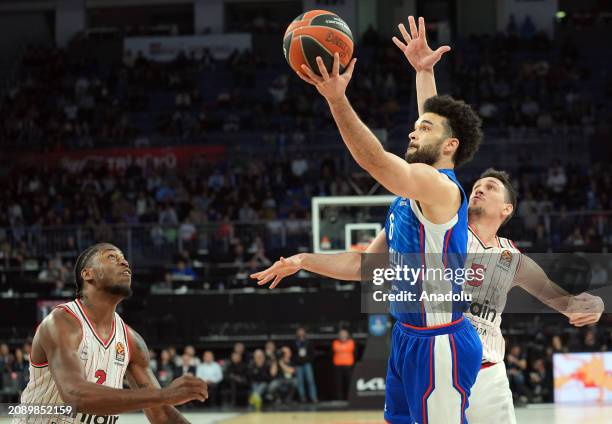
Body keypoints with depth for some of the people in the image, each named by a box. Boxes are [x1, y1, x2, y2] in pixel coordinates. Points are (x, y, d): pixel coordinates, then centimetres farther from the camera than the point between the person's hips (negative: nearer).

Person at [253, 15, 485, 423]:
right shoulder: (408, 199, 16)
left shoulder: (440, 188, -15)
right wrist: (304, 261, 12)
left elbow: (375, 160, -32)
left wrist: (337, 99, -40)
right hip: (409, 338, 10)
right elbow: (364, 264, 19)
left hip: (439, 343, -10)